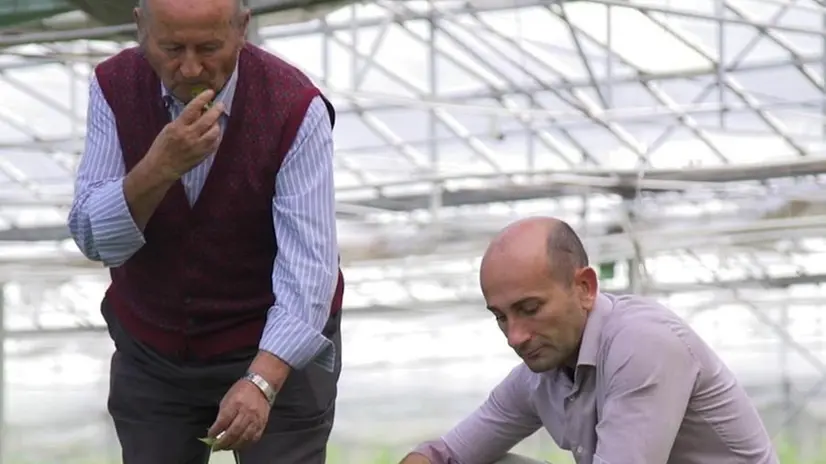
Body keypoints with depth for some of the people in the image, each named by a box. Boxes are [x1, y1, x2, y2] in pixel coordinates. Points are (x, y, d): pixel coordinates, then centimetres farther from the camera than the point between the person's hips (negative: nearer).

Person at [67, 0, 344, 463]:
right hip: (150, 351, 3)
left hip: (277, 352, -3)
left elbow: (307, 266, -27)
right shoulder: (116, 87, -12)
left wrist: (261, 382, -40)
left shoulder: (295, 109, -22)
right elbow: (94, 239, -15)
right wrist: (159, 167, -33)